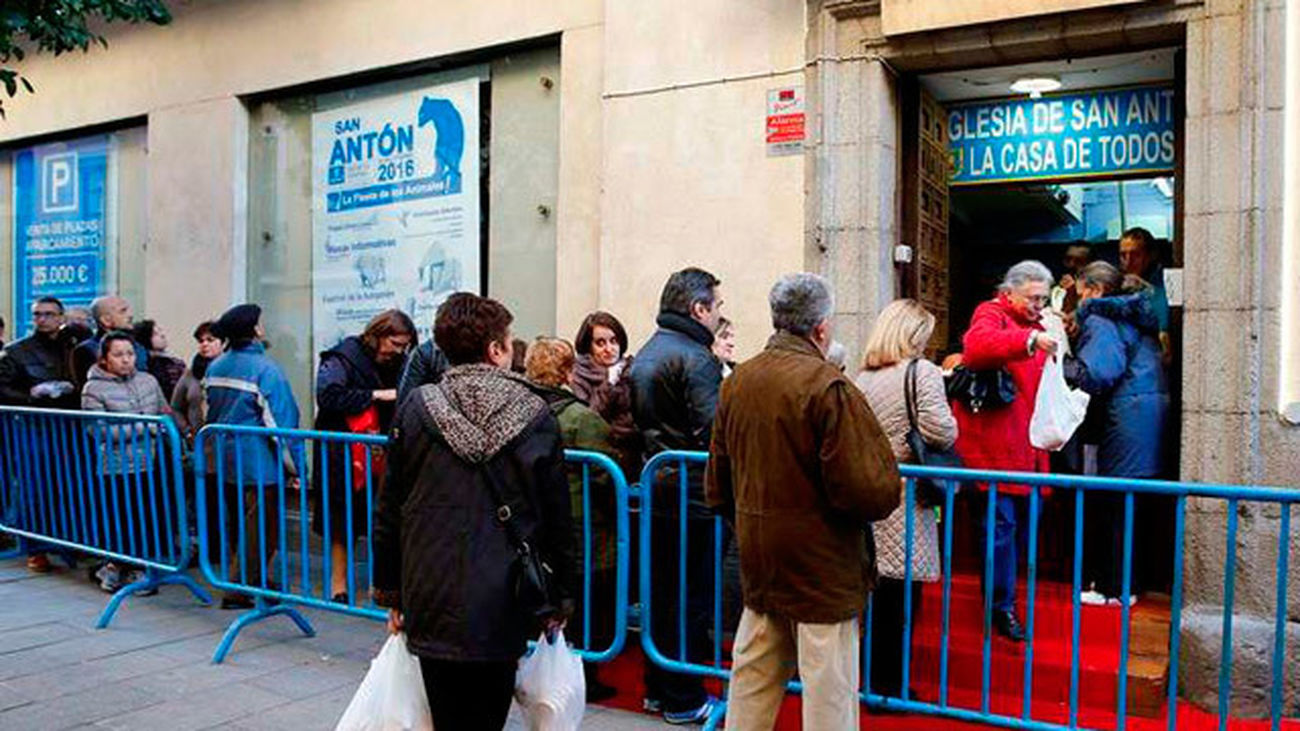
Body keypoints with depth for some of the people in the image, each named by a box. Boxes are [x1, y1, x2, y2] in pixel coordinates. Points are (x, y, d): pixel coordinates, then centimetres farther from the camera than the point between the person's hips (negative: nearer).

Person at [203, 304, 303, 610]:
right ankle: (238, 592, 4)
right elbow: (280, 421, -17)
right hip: (259, 465, -8)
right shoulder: (266, 369, -17)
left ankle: (254, 580, 30)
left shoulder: (215, 367, 8)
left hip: (224, 462, 8)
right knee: (260, 532, 2)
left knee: (239, 526, 18)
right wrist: (294, 466, -11)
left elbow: (210, 413, 17)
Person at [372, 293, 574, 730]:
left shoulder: (415, 411, -2)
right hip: (505, 607, 0)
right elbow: (559, 517, 0)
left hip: (433, 603, 1)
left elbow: (390, 510, 2)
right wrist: (560, 599, 10)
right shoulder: (537, 417, -3)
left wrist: (390, 591, 12)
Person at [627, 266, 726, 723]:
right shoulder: (695, 357, -16)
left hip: (657, 492, 9)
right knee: (692, 598, 2)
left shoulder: (645, 354, 13)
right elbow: (714, 430, -24)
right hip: (694, 497, -9)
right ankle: (683, 699, 13)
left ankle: (657, 688, 28)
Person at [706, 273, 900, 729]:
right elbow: (873, 492, -22)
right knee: (829, 693, 5)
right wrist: (889, 483, 0)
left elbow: (717, 487, 11)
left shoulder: (736, 383, 3)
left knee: (753, 681, 18)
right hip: (822, 568, -7)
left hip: (757, 566, 7)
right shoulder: (828, 387, -18)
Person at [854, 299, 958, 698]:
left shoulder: (862, 378, 10)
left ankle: (878, 676, 24)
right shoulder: (921, 372, -7)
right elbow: (941, 432, -15)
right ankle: (889, 683, 10)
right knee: (902, 587, 2)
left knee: (882, 583, 14)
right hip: (906, 497, -6)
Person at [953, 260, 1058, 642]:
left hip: (1026, 447, 8)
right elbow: (977, 345, -29)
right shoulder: (991, 315, -4)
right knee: (1002, 524, -6)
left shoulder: (1033, 326, 22)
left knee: (1022, 522, 12)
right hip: (993, 446, -8)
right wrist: (1029, 340, -40)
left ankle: (1005, 592, 26)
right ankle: (1002, 607, 3)